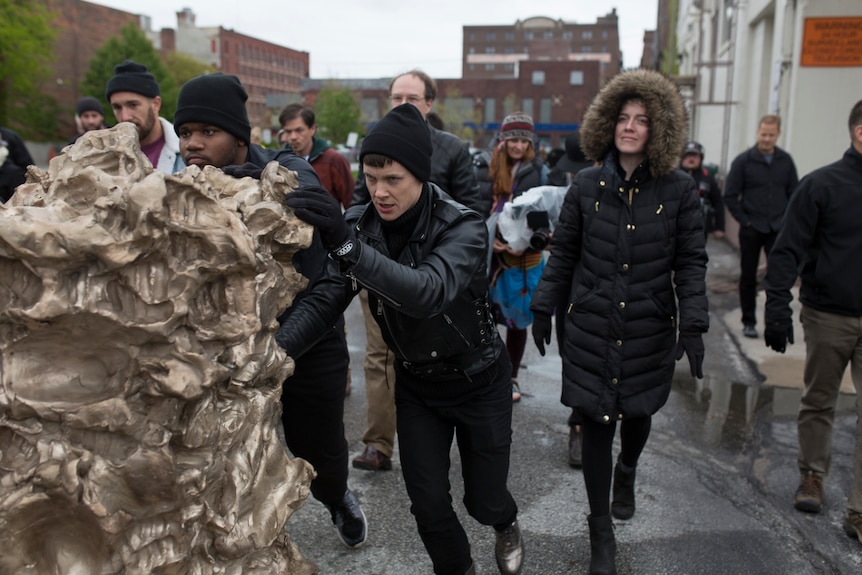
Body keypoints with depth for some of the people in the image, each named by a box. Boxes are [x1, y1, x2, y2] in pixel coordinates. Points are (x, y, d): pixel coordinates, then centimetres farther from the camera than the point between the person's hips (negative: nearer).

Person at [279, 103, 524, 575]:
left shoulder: (462, 227, -26)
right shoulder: (362, 225, -12)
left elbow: (430, 293, -45)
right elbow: (324, 300, -15)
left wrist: (348, 247, -57)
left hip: (478, 380, -3)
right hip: (416, 382, 3)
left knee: (483, 501, 13)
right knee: (429, 508, 6)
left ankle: (506, 524, 51)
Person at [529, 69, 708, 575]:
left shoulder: (679, 191, -4)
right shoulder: (588, 186, 0)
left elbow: (690, 263, -1)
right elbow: (563, 253, 6)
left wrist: (693, 323, -10)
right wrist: (544, 308, 5)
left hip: (650, 330, 0)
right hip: (592, 329, 0)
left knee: (637, 413, 18)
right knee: (596, 424, 3)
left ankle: (626, 473, 54)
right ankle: (602, 530, 21)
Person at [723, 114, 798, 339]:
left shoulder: (786, 160, 4)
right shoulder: (743, 160, -4)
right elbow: (730, 196, -3)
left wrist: (787, 219, 1)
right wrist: (745, 220, -6)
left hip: (778, 230, 2)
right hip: (751, 230, -1)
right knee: (748, 277, 7)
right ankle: (749, 322, 18)